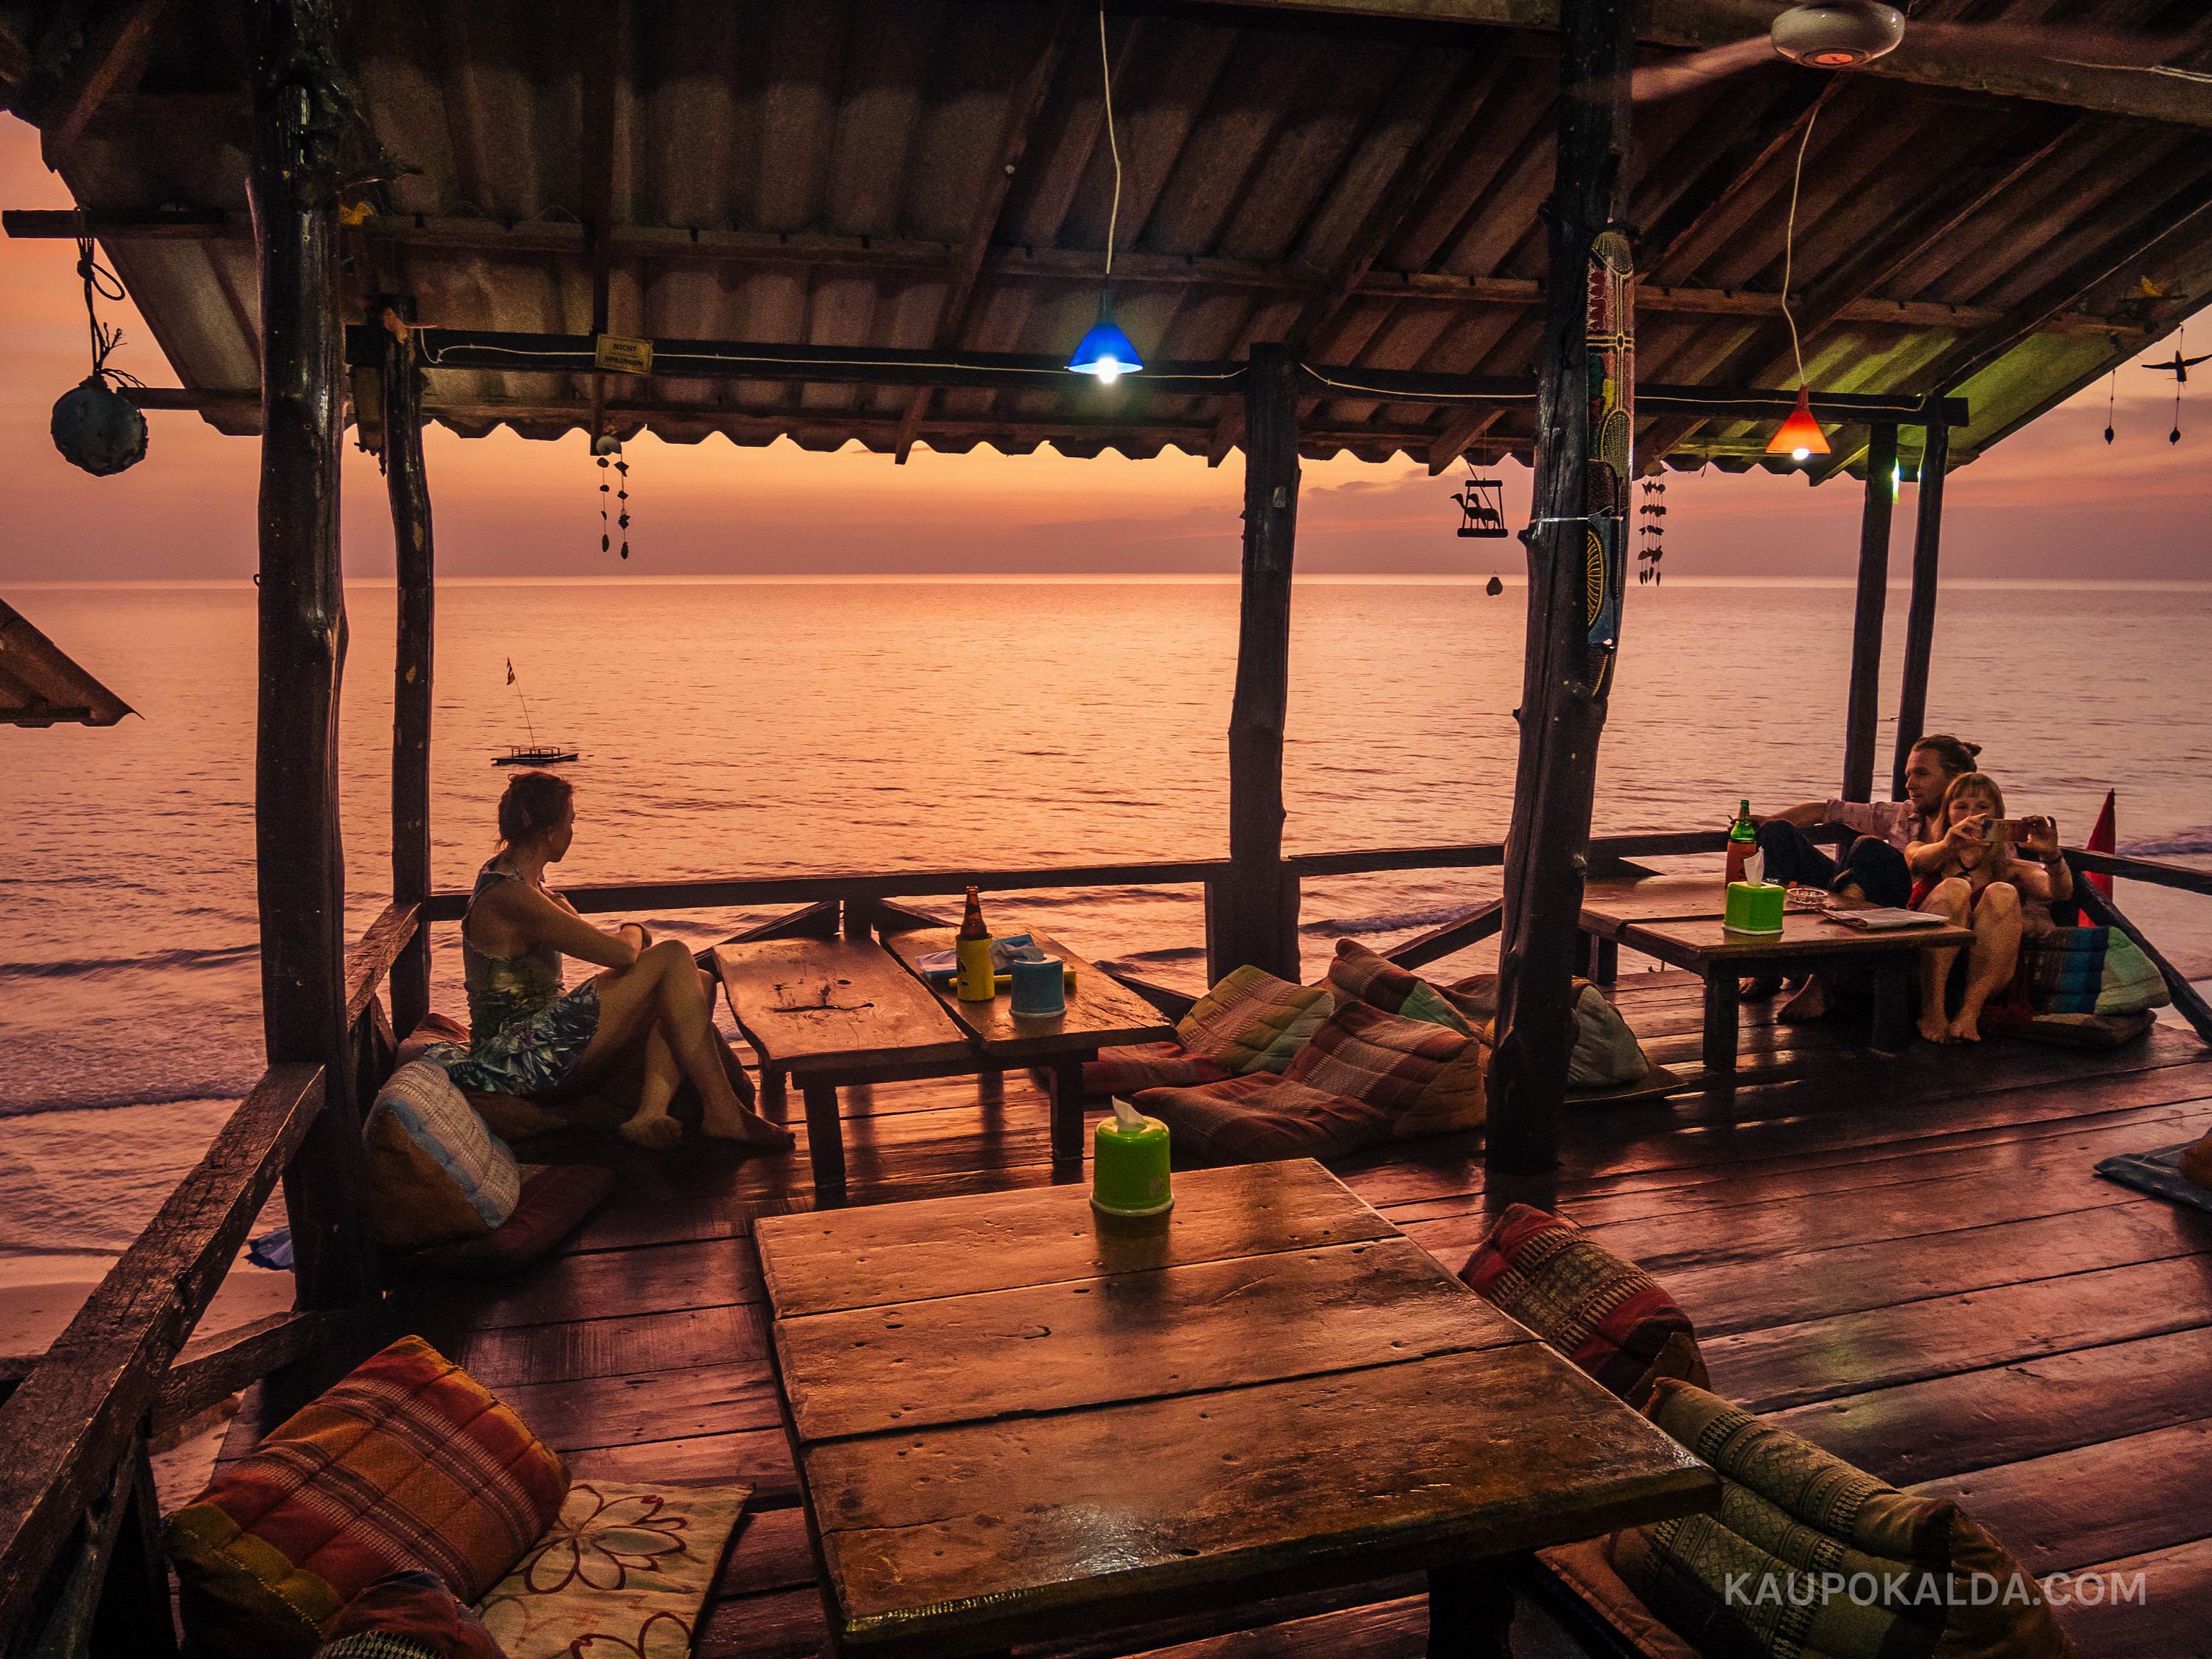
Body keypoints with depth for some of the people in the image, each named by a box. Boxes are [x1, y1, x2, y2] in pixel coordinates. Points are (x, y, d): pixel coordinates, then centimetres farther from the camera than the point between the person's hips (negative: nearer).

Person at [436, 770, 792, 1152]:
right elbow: (621, 952, -22)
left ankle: (648, 1114, -18)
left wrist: (630, 939, 1)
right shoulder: (511, 898, -20)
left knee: (699, 983, 1)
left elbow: (596, 945, 22)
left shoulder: (517, 878, 15)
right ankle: (721, 1113, -17)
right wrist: (632, 933, 1)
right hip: (524, 1060, -11)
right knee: (672, 958, -16)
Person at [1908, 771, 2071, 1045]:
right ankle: (1932, 1010, -33)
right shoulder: (1923, 849, 20)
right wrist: (1949, 844, -30)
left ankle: (1970, 1013, -33)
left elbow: (2062, 893, 3)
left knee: (2003, 894, -22)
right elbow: (1919, 860, -7)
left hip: (1986, 974, 1)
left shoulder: (2007, 864, 23)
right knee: (1954, 887, -23)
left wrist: (2052, 856, -18)